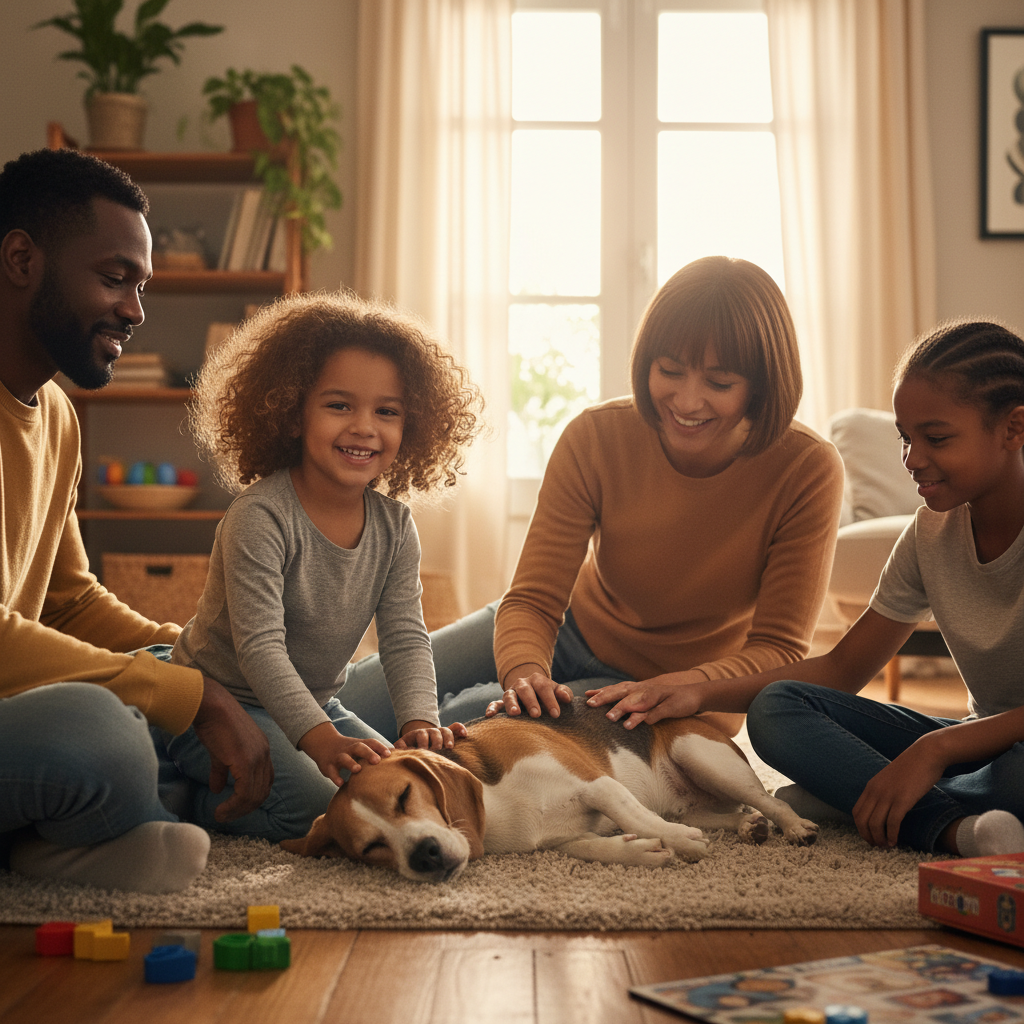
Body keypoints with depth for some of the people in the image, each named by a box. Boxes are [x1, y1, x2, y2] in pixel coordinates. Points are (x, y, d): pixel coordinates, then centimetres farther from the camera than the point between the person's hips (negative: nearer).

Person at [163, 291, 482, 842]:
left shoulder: (394, 525, -4)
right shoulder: (259, 517, -24)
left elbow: (405, 637, -8)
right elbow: (260, 646, -30)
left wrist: (419, 722, -28)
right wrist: (321, 740, -42)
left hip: (315, 703, 8)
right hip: (220, 703, -7)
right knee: (315, 806, -27)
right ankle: (186, 795, -1)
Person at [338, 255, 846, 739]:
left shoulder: (808, 472, -25)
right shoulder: (596, 437, -19)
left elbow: (779, 650, -22)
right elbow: (533, 599, -20)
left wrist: (682, 688, -43)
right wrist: (525, 671, -44)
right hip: (574, 627, 3)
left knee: (462, 718, -25)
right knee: (358, 698, -8)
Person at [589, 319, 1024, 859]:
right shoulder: (932, 530, 2)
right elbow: (841, 667, 4)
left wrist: (937, 746, -33)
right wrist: (700, 694, -8)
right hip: (978, 741, 6)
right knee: (775, 706, -12)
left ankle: (843, 798, -18)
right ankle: (955, 827, -25)